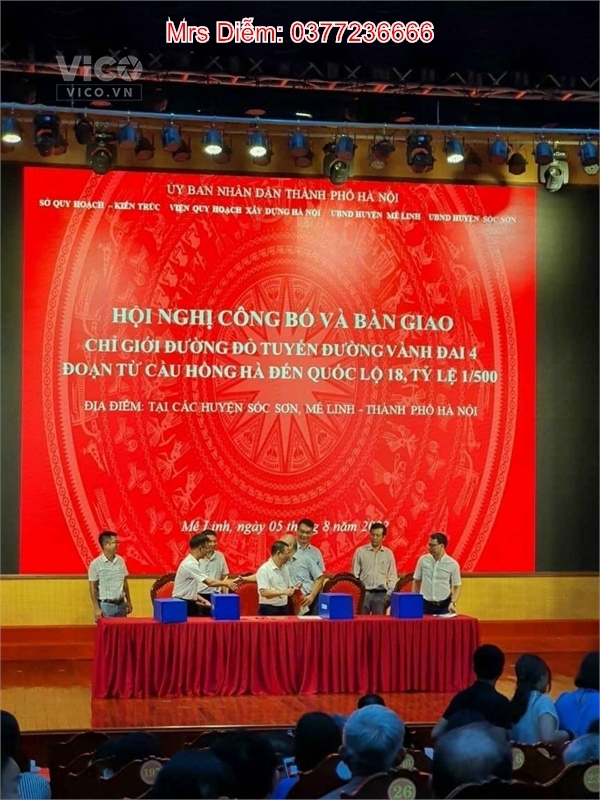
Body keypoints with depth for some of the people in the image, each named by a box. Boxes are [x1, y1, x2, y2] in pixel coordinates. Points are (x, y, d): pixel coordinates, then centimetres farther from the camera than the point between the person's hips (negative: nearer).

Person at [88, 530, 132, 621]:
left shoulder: (120, 561, 6)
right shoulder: (96, 564, -9)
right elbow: (93, 588, -8)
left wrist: (129, 601, 14)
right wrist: (96, 608, -12)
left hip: (121, 604, 5)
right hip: (106, 605, -5)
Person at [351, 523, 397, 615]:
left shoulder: (388, 553, 8)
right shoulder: (360, 551, 3)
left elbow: (392, 576, 10)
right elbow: (355, 574, 5)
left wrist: (389, 594, 0)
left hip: (381, 594, 1)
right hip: (364, 592, -1)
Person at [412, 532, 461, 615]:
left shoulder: (453, 564, -5)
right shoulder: (423, 560, 0)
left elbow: (457, 587, 0)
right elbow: (416, 581, 9)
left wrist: (453, 603, -15)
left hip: (444, 605, -1)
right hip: (425, 604, 1)